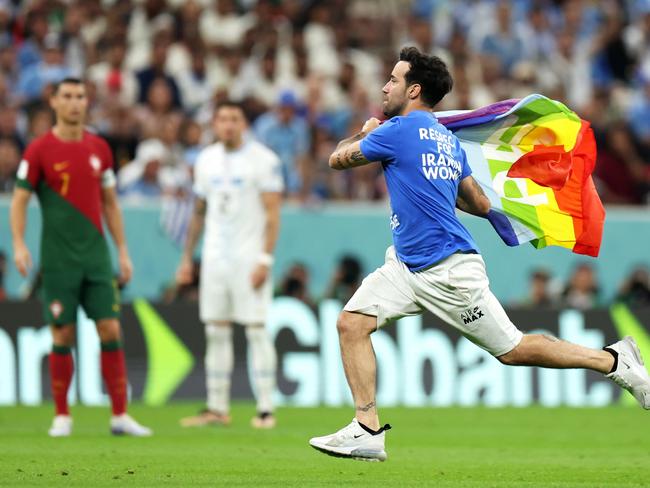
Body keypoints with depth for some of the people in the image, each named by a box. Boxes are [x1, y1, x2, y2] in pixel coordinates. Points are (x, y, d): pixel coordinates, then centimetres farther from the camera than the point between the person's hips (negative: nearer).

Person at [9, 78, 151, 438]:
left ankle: (120, 415, 1)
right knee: (63, 337, -2)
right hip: (58, 258, -3)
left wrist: (122, 250, 13)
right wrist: (18, 244, -16)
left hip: (96, 256, 3)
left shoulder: (99, 148, 9)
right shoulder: (39, 150, -3)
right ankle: (62, 416, 10)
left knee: (111, 331, -3)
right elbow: (19, 200, -3)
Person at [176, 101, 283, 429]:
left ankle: (266, 410, -4)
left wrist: (265, 259, -16)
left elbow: (272, 214, -9)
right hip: (214, 256, 5)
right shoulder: (206, 160, 12)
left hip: (249, 258, -5)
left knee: (256, 330, -6)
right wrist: (187, 257, 16)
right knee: (216, 331, 5)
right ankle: (217, 409, 9)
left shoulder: (263, 160, -6)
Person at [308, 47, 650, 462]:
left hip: (448, 272, -9)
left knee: (512, 349, 0)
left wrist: (364, 133, 18)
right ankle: (368, 432, -6)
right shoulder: (449, 140, 12)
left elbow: (338, 159, -2)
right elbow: (481, 205, 17)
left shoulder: (400, 130, -14)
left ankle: (615, 361, 13)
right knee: (352, 323, -4)